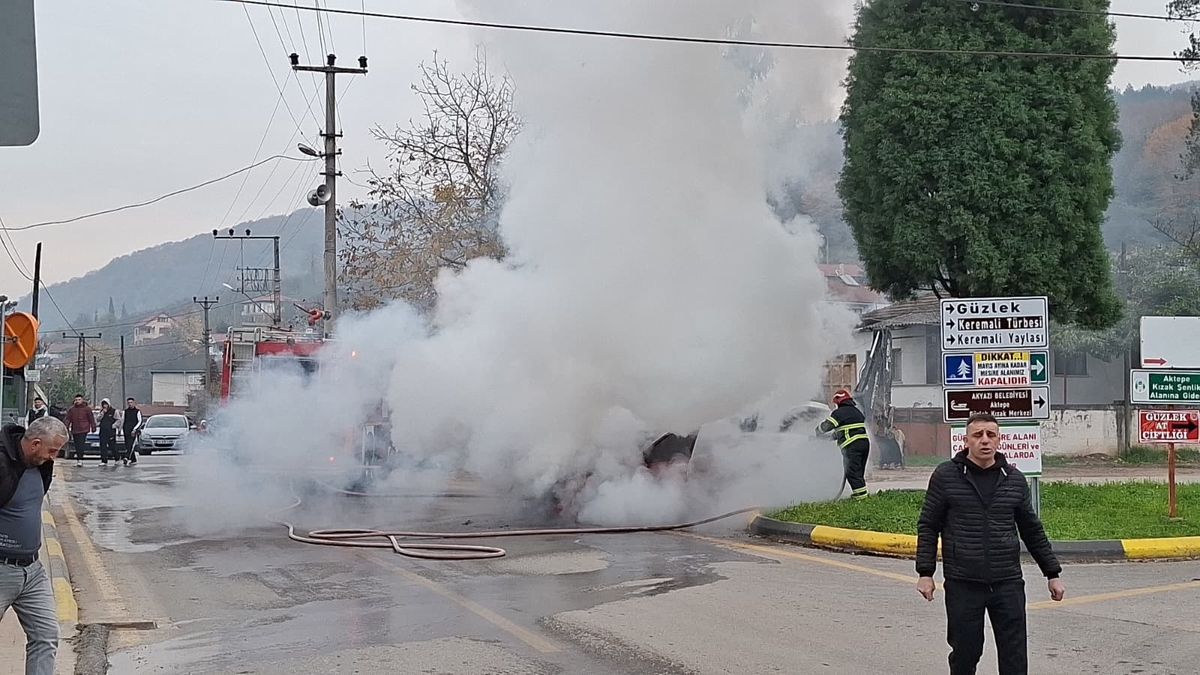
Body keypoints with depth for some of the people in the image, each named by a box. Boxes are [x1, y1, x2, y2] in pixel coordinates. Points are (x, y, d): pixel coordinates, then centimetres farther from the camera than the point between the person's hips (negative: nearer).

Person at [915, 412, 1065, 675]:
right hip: (962, 584, -2)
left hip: (1008, 583, 2)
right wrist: (925, 573, -5)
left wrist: (1052, 574, 15)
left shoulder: (1014, 479, 7)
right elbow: (928, 526, 2)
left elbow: (1032, 530, 15)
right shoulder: (946, 475, -1)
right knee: (964, 653, 6)